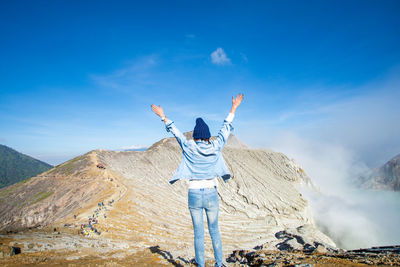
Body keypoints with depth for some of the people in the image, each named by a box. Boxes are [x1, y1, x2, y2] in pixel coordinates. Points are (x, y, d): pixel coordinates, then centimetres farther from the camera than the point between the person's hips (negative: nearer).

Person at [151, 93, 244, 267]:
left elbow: (175, 132, 6)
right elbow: (225, 129, 7)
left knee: (198, 234, 9)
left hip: (194, 195, -1)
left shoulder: (189, 148, -6)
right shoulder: (215, 147, -4)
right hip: (212, 194, 1)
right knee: (214, 231, 17)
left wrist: (163, 117, 20)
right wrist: (233, 108, 18)